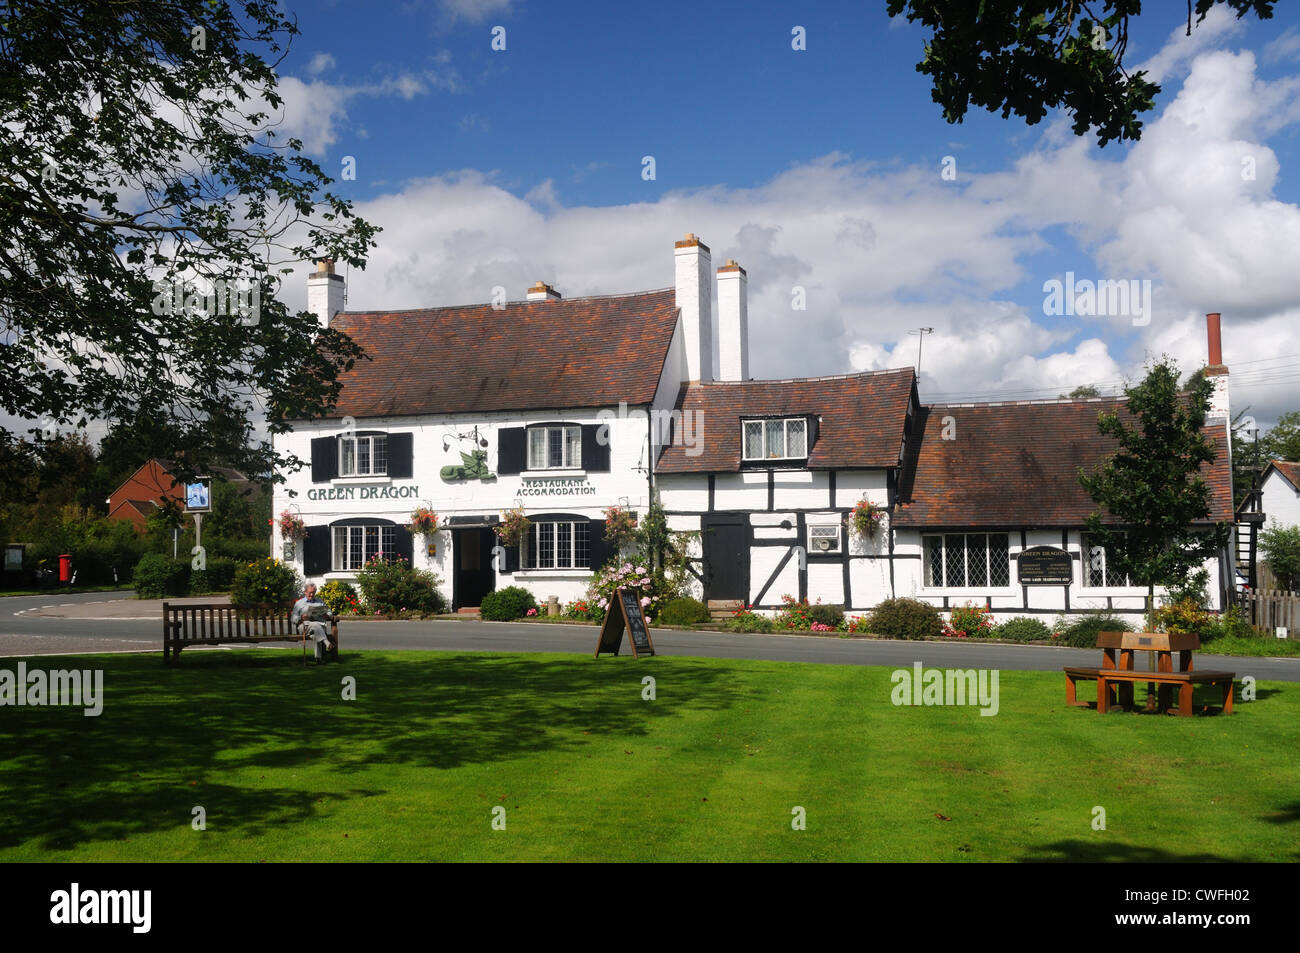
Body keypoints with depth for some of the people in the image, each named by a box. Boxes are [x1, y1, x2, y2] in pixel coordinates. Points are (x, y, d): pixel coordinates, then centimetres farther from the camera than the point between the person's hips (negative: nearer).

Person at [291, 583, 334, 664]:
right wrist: (301, 618, -10)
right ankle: (327, 643, -57)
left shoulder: (320, 602, 32)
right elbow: (293, 619, 13)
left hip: (320, 624, 2)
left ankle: (319, 657, -45)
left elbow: (329, 612, 25)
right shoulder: (299, 603, 23)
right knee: (315, 625, -39)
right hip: (305, 625, -2)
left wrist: (327, 615, 0)